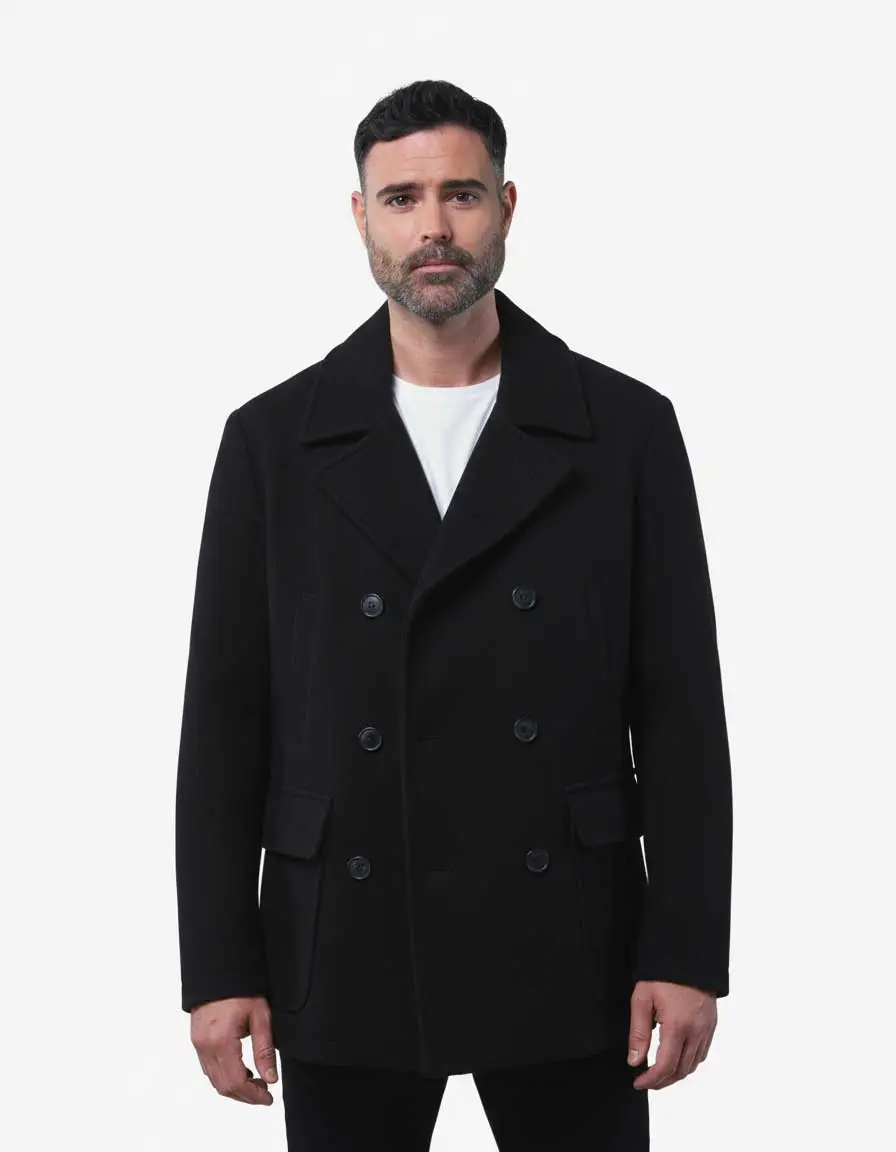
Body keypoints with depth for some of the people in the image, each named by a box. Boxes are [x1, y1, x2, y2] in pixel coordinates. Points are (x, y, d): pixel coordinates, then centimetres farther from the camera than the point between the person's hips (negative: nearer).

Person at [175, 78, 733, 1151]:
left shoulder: (626, 429, 2)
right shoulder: (272, 440, 3)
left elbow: (679, 710, 1)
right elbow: (224, 719, 3)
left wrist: (687, 953, -5)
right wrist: (219, 970, -2)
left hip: (563, 953, 0)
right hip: (342, 960, 1)